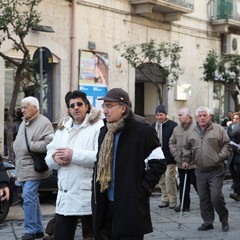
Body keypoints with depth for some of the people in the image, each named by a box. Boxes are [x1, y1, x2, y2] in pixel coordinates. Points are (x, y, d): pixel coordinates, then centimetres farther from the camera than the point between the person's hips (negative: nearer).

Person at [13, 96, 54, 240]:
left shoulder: (44, 122, -10)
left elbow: (50, 142, -21)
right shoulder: (23, 123, 18)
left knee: (29, 197, -13)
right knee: (32, 198, 12)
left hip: (33, 168, -9)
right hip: (23, 168, 9)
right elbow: (18, 142, 25)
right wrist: (17, 149, 6)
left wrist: (30, 145, -18)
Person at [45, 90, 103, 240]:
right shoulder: (62, 129, 17)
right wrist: (55, 158, -7)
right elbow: (49, 158, 16)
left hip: (89, 196, -6)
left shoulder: (98, 126, -6)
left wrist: (74, 155, -21)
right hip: (65, 196, 6)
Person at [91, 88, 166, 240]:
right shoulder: (105, 131, 12)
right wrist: (96, 193, 11)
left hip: (131, 206, -7)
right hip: (105, 206, 7)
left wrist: (142, 190, -14)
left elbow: (158, 164, -11)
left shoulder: (142, 130, -11)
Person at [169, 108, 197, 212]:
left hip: (194, 163, -6)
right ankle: (184, 204, 21)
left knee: (197, 184, 1)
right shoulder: (176, 129, 10)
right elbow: (172, 143, 18)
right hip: (181, 163, 6)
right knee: (183, 185, 12)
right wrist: (175, 154, 6)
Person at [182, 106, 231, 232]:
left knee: (216, 197, -10)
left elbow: (226, 145, -1)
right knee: (203, 198, 7)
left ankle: (224, 220, 11)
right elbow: (186, 148, 20)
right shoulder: (192, 132, 10)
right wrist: (186, 160, 7)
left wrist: (220, 157, -13)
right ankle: (208, 222, 19)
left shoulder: (218, 129, -2)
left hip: (216, 171, -4)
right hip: (200, 171, 4)